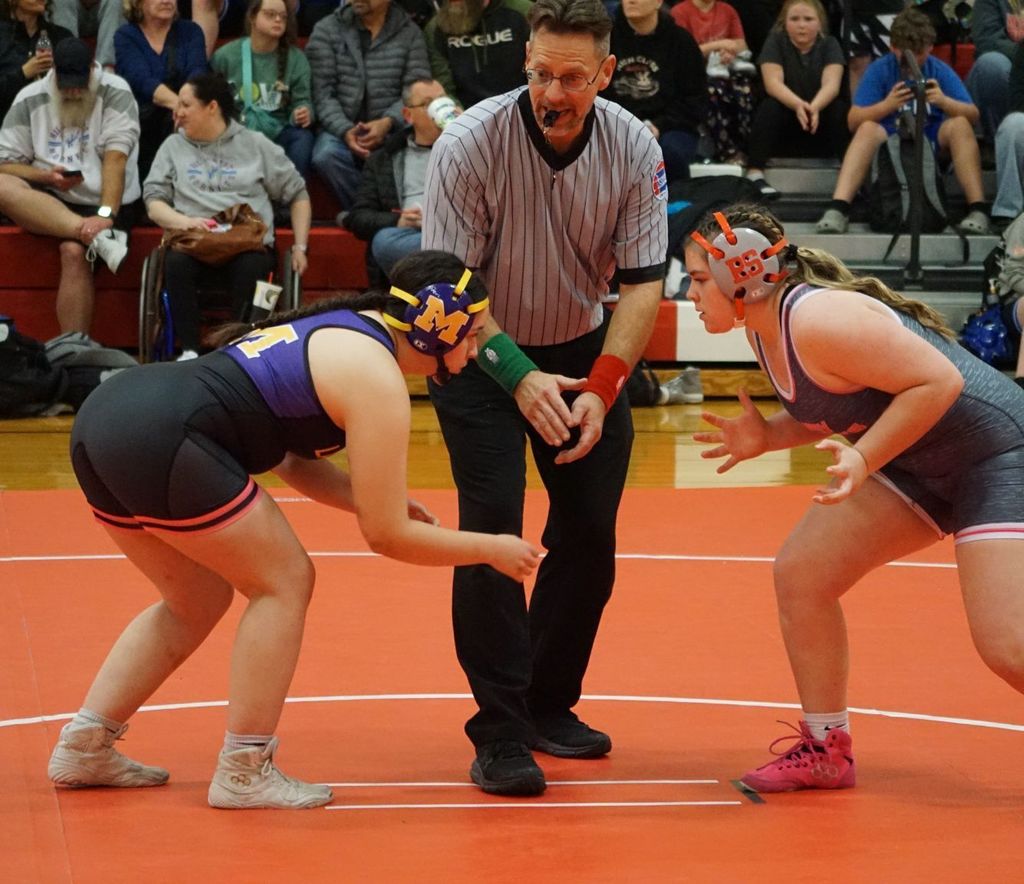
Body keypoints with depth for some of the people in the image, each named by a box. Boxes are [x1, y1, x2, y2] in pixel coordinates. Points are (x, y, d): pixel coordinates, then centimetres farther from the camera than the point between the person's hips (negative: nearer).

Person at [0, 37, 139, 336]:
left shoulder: (115, 93, -4)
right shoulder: (29, 99, 5)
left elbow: (116, 158, -16)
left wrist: (106, 215, -30)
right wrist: (46, 177, -15)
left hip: (102, 204, -3)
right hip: (47, 201, 3)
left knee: (74, 251, -34)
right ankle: (96, 235, -39)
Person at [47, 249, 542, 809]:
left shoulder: (347, 329, 21)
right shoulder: (377, 382, -6)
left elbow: (292, 459, 27)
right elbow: (386, 536, -4)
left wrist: (377, 499, 17)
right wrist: (492, 549, 8)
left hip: (104, 415, 9)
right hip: (160, 441, -9)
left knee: (200, 599, 23)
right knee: (283, 582, 4)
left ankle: (84, 745, 25)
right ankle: (244, 773, 8)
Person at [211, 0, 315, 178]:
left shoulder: (296, 58, 6)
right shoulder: (225, 56, 4)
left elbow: (302, 100, 4)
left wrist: (304, 114, -20)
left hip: (277, 131, 1)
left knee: (303, 137, -32)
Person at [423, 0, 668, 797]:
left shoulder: (634, 149, -15)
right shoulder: (469, 143, -24)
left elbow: (643, 281, -11)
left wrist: (600, 388, -23)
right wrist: (520, 377, -29)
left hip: (585, 349, 4)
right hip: (480, 352, -3)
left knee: (591, 529, 1)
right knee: (491, 524, -16)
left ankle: (549, 704, 19)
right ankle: (500, 732, -12)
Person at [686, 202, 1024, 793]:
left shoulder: (816, 318, -26)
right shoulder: (767, 330, 3)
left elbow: (939, 380, -26)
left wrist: (862, 460, -28)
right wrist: (767, 437, 0)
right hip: (919, 463, 10)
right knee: (801, 572, 4)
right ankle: (827, 750, 17)